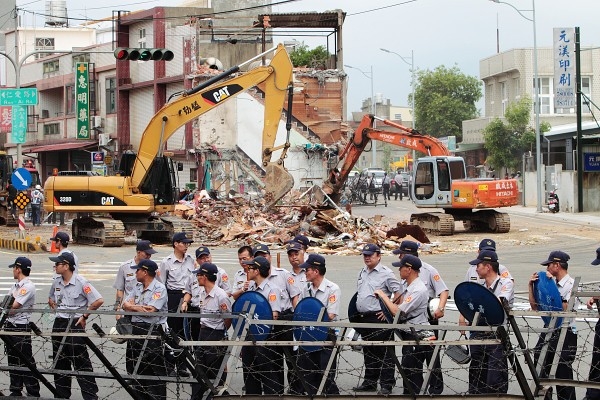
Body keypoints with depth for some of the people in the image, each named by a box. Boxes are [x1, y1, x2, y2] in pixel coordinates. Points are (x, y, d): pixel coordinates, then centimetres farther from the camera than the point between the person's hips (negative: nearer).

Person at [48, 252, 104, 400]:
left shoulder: (81, 282, -14)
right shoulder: (56, 283, 6)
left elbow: (99, 301, -18)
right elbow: (51, 298, 27)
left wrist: (85, 316, -12)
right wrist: (57, 309, 10)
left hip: (75, 324, -7)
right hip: (59, 324, 7)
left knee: (80, 362, -7)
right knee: (60, 362, 11)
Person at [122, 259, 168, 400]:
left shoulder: (159, 288, -10)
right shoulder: (138, 287, 16)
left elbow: (150, 311, -20)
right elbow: (125, 305, 10)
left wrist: (133, 306, -6)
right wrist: (139, 307, -9)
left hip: (152, 330, -8)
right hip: (136, 329, 8)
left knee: (155, 368, -6)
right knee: (135, 366, 13)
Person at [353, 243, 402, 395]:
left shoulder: (385, 273, -9)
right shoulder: (362, 272, 15)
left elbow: (398, 292, -13)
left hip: (379, 318, -8)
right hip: (363, 318, 8)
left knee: (385, 352, -4)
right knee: (368, 352, 16)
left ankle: (387, 384, -2)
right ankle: (369, 382, 25)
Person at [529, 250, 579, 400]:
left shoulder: (571, 284, -8)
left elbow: (564, 308, -22)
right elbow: (535, 306, 15)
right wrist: (531, 286, 5)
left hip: (564, 333, -8)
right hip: (548, 331, 8)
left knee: (563, 374, -4)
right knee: (540, 373, 11)